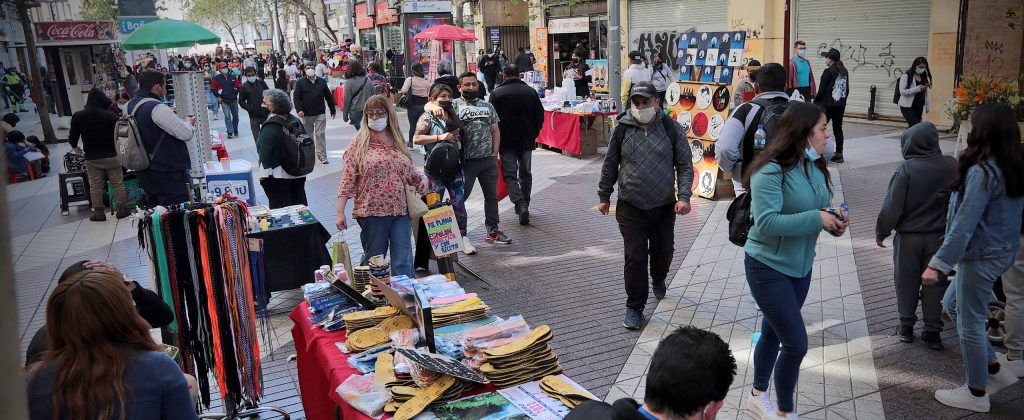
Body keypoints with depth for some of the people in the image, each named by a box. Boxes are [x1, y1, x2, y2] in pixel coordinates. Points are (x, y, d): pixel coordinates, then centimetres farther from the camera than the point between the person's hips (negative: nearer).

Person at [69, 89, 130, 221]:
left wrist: (75, 147, 25)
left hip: (91, 158, 1)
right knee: (118, 184, 9)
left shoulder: (78, 117, -5)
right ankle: (122, 209, 14)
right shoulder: (111, 116, -12)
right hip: (111, 156, -1)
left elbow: (73, 137, 5)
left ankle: (98, 212, 14)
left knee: (95, 186, 9)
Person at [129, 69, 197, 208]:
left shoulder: (131, 105, 7)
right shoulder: (157, 108, -21)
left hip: (146, 174, 9)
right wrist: (189, 123, 0)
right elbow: (186, 134, -21)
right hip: (168, 174, -9)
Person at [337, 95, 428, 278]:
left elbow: (409, 171, 23)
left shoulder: (397, 141, 11)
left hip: (400, 210, 3)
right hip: (371, 211, -3)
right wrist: (340, 212, -9)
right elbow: (348, 179, -5)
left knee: (403, 263, 1)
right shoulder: (360, 142, -2)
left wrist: (422, 179, 2)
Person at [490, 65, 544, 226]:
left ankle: (521, 205, -20)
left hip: (506, 141, -3)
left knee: (510, 175, -2)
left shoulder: (496, 93, -5)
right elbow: (540, 115, 5)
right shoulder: (530, 91, 3)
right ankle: (525, 205, 23)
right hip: (527, 140, 3)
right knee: (525, 173, 16)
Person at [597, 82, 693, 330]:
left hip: (664, 206, 1)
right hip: (630, 207, -1)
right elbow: (610, 165, 8)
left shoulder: (672, 129, -3)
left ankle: (658, 279, 50)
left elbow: (685, 166, 0)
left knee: (663, 250, 17)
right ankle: (635, 307, 10)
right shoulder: (622, 128, -2)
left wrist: (684, 197, -12)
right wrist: (604, 197, 11)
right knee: (635, 257, -3)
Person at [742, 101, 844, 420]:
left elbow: (819, 209, 12)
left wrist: (833, 221, -9)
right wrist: (817, 219, -28)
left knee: (774, 332, 21)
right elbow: (766, 223, -29)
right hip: (768, 267, -8)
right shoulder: (771, 170, -24)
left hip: (801, 265, 8)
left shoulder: (814, 167, 1)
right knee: (796, 343, -5)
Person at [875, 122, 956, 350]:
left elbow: (892, 206, -15)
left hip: (909, 237, -3)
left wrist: (881, 232, -1)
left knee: (906, 282, 13)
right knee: (935, 284, 13)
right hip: (940, 236, 3)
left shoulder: (906, 168, -17)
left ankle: (906, 326, 24)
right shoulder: (951, 166, -6)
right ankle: (933, 331, 19)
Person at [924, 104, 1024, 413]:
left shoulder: (982, 171, -23)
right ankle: (994, 370, 29)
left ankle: (977, 393, 20)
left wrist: (938, 263, -23)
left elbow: (964, 224, -25)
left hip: (981, 256, -9)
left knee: (970, 322, 5)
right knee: (952, 305, 24)